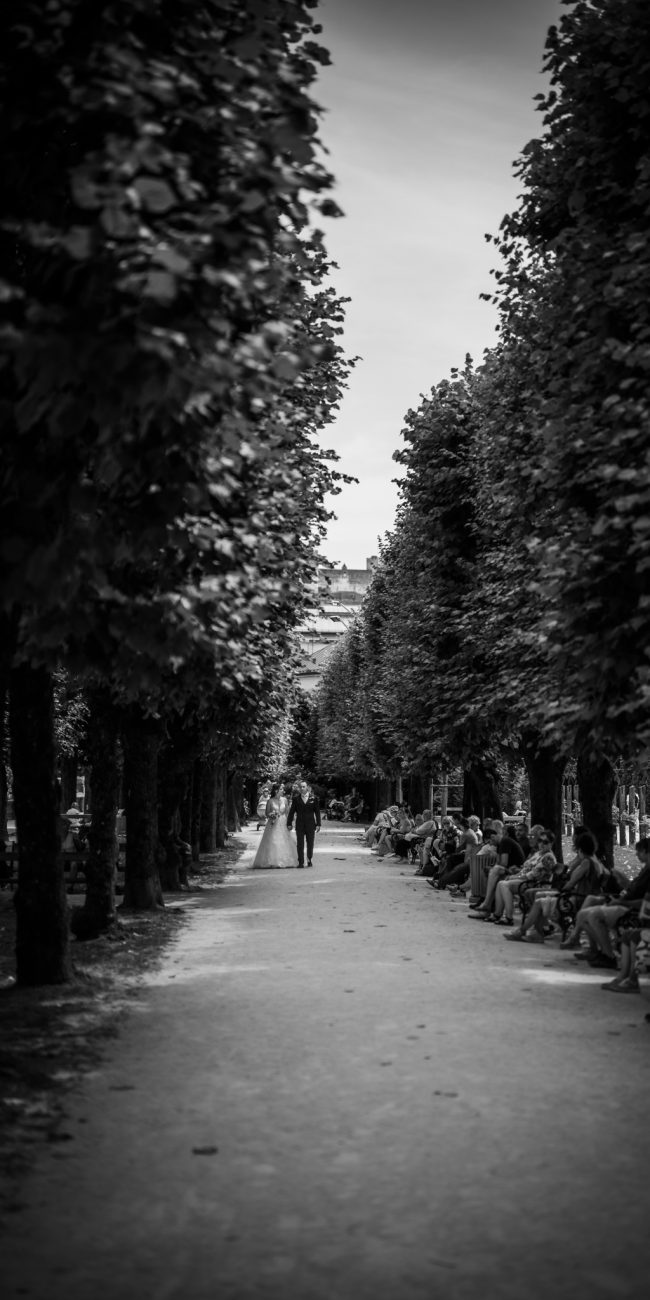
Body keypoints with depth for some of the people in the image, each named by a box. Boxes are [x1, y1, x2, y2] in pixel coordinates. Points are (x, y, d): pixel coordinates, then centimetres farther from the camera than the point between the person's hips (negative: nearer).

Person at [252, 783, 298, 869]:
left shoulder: (284, 800, 6)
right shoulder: (270, 801, -3)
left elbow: (286, 812, 11)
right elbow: (266, 813, 4)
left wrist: (288, 823, 4)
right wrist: (271, 815, -17)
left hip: (283, 824, 3)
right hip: (273, 824, -3)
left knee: (283, 843, -1)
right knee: (272, 842, -7)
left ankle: (284, 861, 5)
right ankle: (272, 862, -3)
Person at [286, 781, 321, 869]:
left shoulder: (313, 798, 2)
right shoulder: (296, 798, 3)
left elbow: (317, 812, 4)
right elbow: (292, 811, 4)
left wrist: (318, 824, -1)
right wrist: (289, 823, 0)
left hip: (310, 824, 0)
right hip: (299, 824, 0)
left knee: (310, 843, 6)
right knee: (300, 844, -2)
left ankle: (309, 860, 23)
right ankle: (301, 862, 1)